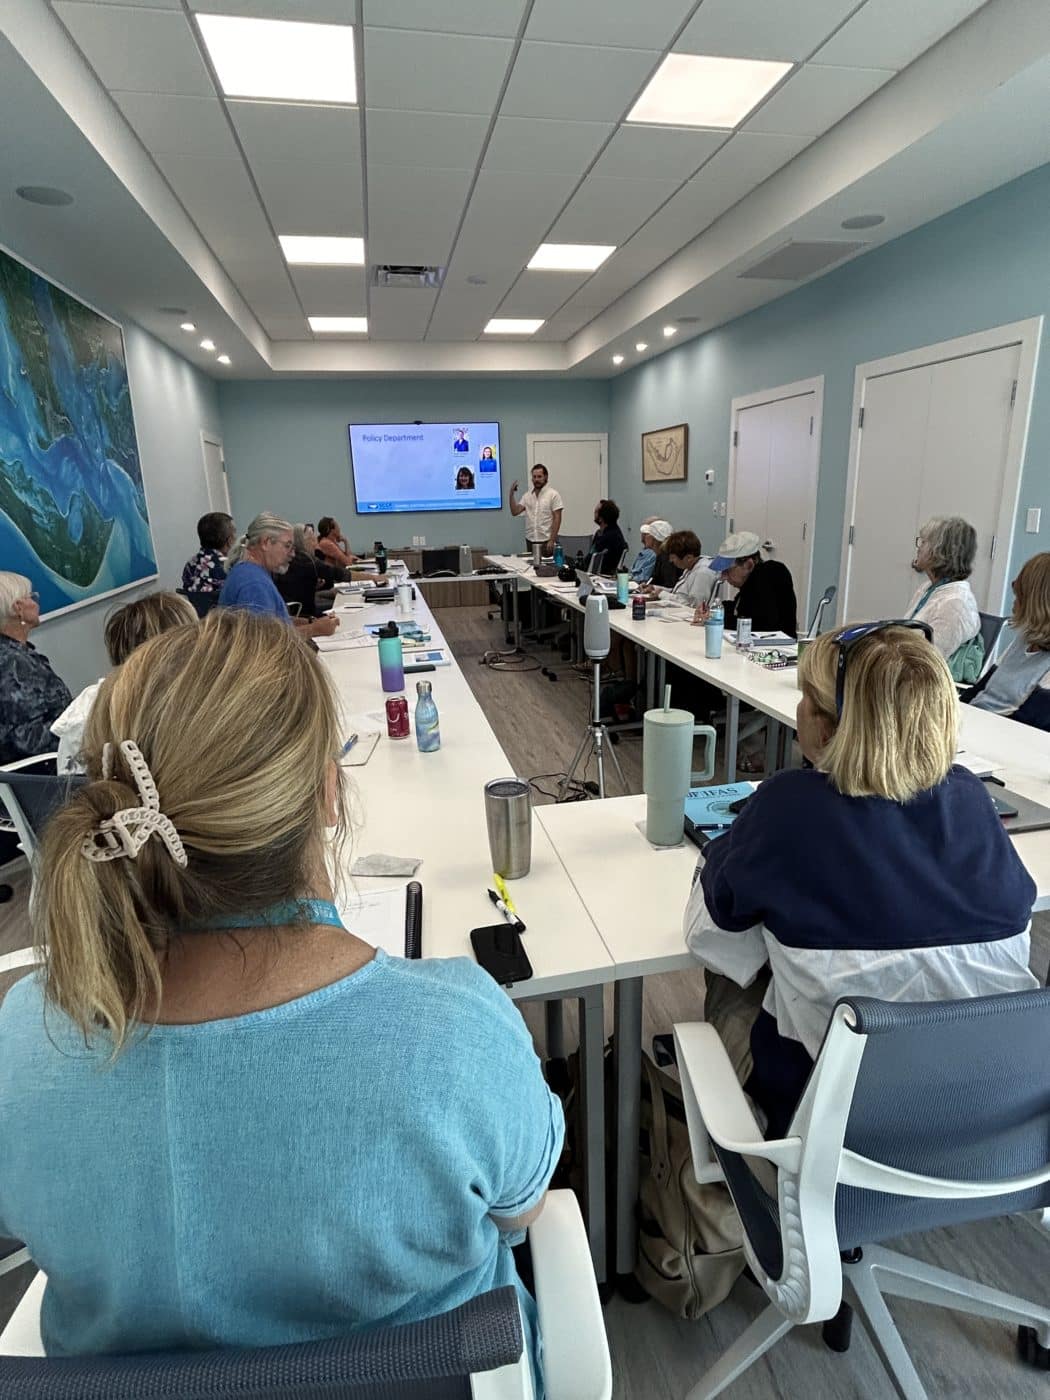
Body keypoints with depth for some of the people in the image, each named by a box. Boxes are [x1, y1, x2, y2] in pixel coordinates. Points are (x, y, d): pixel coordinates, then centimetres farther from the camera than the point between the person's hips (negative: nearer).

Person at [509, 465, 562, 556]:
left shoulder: (553, 494, -5)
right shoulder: (527, 495, 11)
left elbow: (557, 519, -10)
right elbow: (514, 512, 4)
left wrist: (552, 540, -16)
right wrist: (511, 493, -5)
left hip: (546, 541, -5)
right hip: (530, 541, 5)